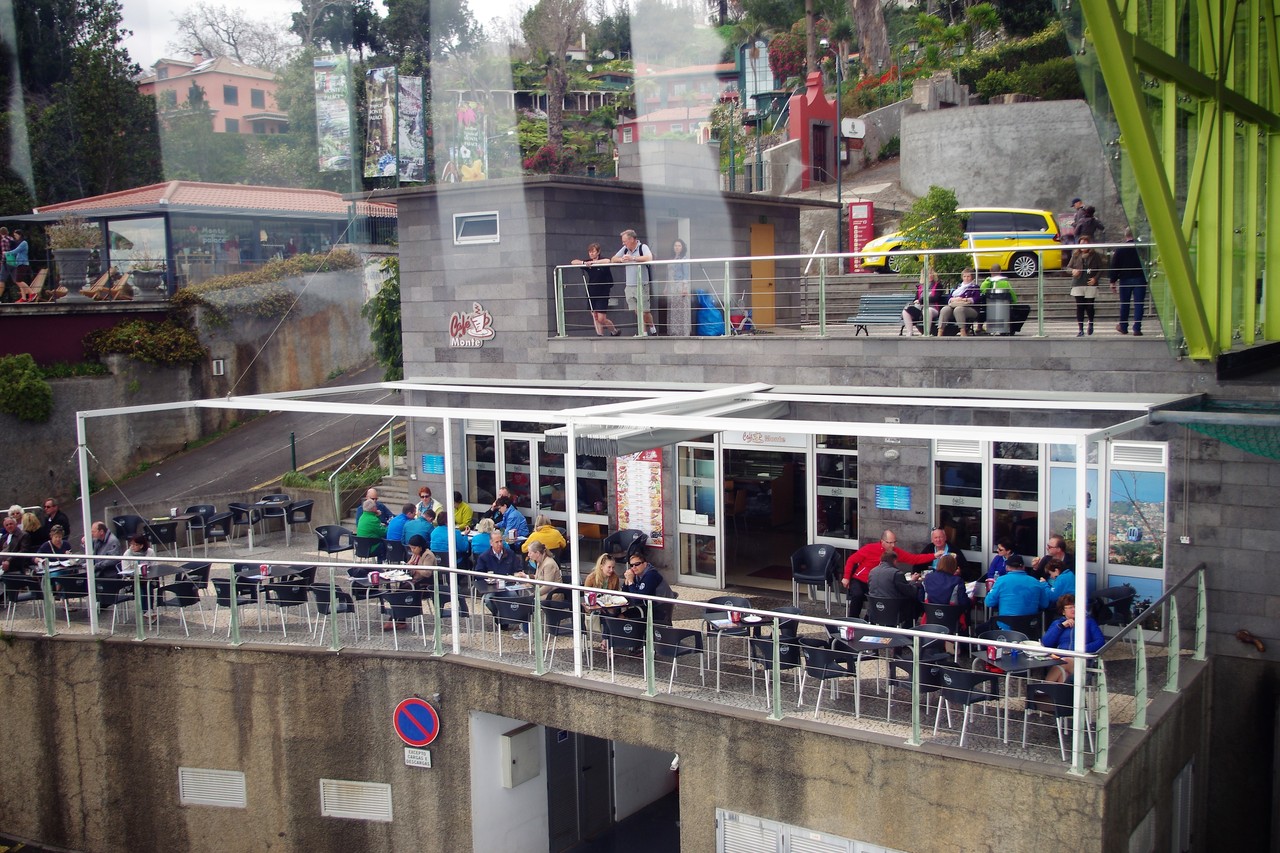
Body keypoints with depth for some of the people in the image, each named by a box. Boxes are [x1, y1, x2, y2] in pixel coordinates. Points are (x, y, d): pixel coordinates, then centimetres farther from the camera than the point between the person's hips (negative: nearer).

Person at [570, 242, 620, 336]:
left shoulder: (602, 261, -6)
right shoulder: (588, 262, 7)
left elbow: (608, 261, -30)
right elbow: (574, 262, 0)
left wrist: (593, 262, -27)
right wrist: (584, 263, -17)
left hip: (602, 294, -5)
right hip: (591, 293, 5)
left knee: (601, 319, -7)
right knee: (595, 317, 3)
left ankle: (615, 331, 16)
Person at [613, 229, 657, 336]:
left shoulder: (642, 247, -6)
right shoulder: (625, 249, 12)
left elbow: (649, 258, -25)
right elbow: (613, 259, 16)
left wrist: (632, 258, -22)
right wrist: (621, 259, -6)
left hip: (642, 285, -6)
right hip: (629, 286, 6)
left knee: (645, 311, -4)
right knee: (637, 311, 5)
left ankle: (653, 329, 15)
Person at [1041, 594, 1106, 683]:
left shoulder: (1088, 621, 20)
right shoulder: (1057, 623, 25)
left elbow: (1101, 641, 6)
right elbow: (1045, 643, 10)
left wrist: (1083, 649, -12)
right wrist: (1061, 626, 5)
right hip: (1060, 659, 2)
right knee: (1063, 671, -36)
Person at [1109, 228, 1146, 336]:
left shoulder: (1120, 249, -2)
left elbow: (1114, 267, -1)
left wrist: (1113, 282, 4)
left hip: (1125, 279, 0)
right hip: (1140, 279, 0)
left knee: (1124, 304, 12)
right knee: (1138, 304, 0)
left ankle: (1123, 327, 22)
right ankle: (1137, 329, -5)